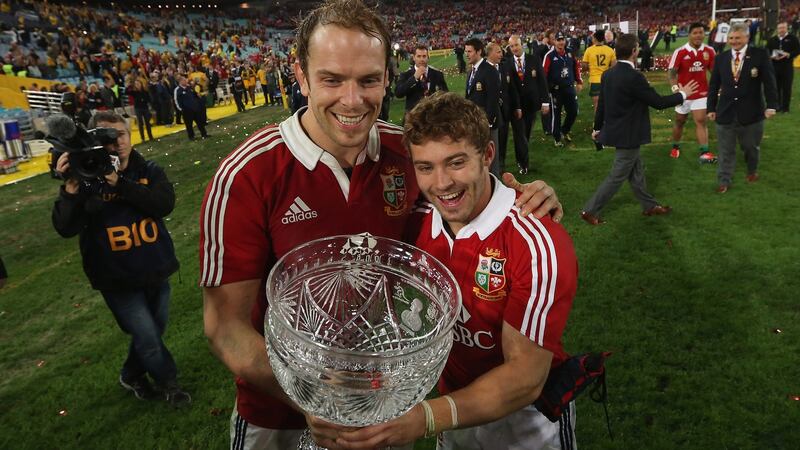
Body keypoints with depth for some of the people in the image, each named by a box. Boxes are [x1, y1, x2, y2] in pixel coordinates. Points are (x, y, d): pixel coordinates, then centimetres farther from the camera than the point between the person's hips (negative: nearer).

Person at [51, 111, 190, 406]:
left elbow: (165, 204, -22)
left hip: (156, 271, 3)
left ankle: (132, 376, 45)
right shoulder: (86, 179, -10)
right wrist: (71, 189, -33)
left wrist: (119, 183, -30)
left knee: (154, 329, 19)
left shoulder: (149, 171, -4)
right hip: (118, 280, -3)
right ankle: (168, 382, 28)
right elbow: (65, 228, -18)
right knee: (148, 338, 0)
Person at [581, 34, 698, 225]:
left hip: (617, 130, 9)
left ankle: (649, 206, 34)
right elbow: (658, 102, -18)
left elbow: (601, 103, 9)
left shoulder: (608, 74, 0)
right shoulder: (634, 76, -25)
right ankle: (590, 210, 7)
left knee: (636, 171, 20)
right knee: (617, 177, 2)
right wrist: (682, 94, -2)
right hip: (628, 135, -9)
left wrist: (597, 127, 21)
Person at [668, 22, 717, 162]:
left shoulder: (709, 51, -3)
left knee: (701, 121, -7)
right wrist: (675, 89, -24)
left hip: (701, 93, 1)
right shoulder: (680, 52, -11)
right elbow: (672, 73, -10)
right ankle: (675, 147, 34)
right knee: (679, 121, 14)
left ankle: (704, 153, -11)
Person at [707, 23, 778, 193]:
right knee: (726, 150, 6)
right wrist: (711, 108, 6)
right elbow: (713, 86, 8)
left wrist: (771, 105, -13)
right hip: (726, 112, 1)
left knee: (751, 147, 18)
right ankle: (724, 181, 15)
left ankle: (752, 170, 43)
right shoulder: (721, 58, 4)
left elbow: (769, 81, -6)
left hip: (751, 113, -1)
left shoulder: (760, 54, -5)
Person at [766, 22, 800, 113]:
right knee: (776, 87, 7)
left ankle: (785, 107, 7)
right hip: (774, 66, 3)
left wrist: (788, 55, -20)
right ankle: (776, 106, 17)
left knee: (786, 88, 0)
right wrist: (772, 56, -11)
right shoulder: (772, 39, 10)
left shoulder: (792, 38, 1)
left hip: (787, 67, -3)